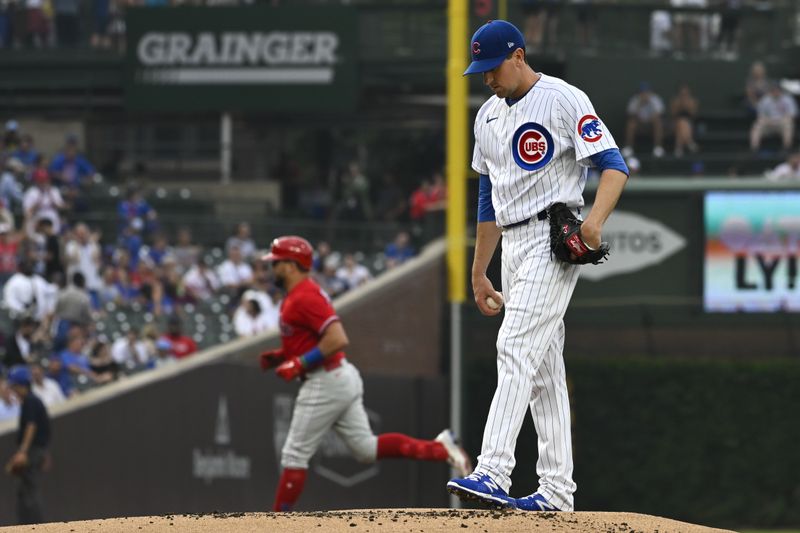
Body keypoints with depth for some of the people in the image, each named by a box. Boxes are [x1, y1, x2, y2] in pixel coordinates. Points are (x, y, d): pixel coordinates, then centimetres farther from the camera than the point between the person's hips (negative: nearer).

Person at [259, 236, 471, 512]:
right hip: (341, 378, 11)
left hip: (324, 384, -11)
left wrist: (299, 364, -22)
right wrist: (280, 356, 14)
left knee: (294, 455, -3)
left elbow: (337, 339, -27)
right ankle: (440, 449, 6)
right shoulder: (295, 296, 16)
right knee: (367, 448, 11)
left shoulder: (304, 298, -17)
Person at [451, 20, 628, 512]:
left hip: (553, 240, -8)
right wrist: (479, 273, 23)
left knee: (517, 350, -19)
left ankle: (494, 474, -28)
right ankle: (557, 489, 8)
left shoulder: (564, 100, -7)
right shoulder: (489, 116, 17)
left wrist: (596, 219, -33)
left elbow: (614, 165, -14)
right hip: (513, 246, 8)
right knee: (543, 368, 7)